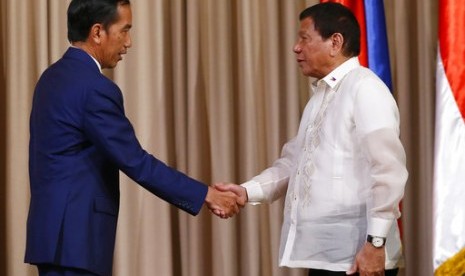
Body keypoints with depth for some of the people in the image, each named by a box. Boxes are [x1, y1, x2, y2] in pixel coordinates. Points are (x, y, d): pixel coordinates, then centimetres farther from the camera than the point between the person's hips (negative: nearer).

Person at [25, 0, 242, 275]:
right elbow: (136, 162, -17)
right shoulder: (94, 88, -17)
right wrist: (206, 194, -12)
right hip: (76, 236, -10)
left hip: (54, 227, 10)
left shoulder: (53, 77, 13)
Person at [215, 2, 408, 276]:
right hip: (322, 253, 9)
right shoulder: (320, 96, 19)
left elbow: (388, 169, -18)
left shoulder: (365, 89, -10)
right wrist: (247, 191, 2)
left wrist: (376, 242, -21)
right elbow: (294, 161, 18)